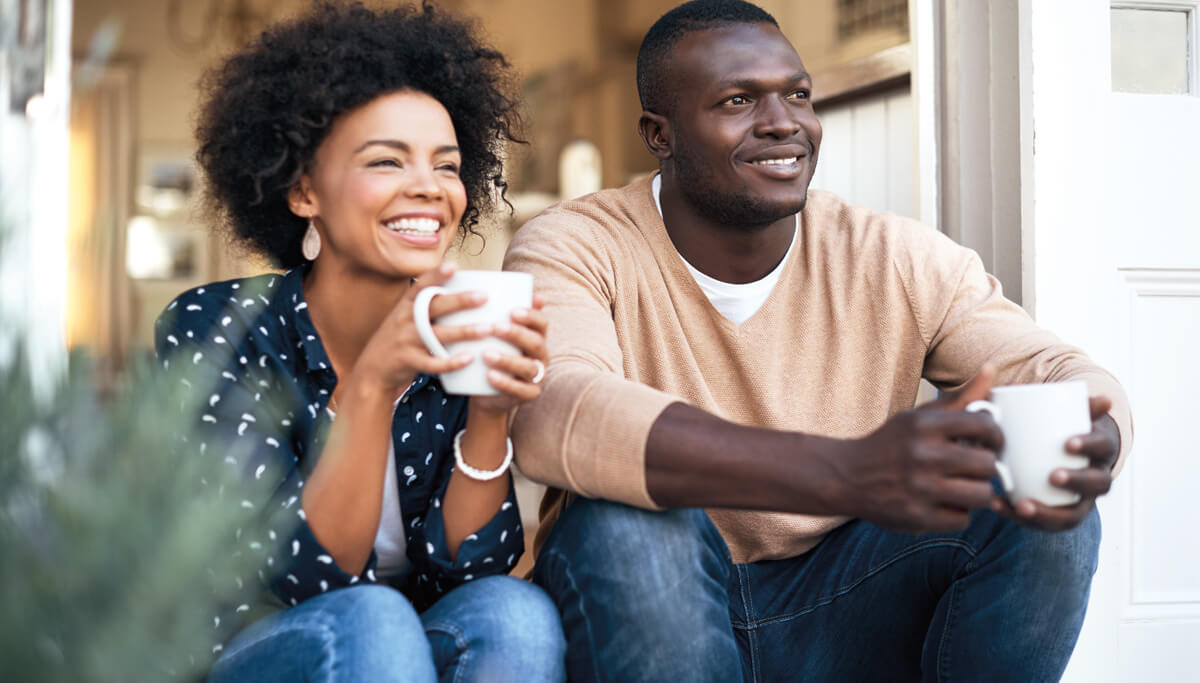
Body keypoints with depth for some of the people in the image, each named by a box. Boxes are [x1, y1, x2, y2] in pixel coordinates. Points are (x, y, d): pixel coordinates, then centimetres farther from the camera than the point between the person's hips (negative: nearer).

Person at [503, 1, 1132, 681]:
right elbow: (551, 415, -34)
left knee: (1041, 510, -19)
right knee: (626, 524, -34)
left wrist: (1087, 442, -39)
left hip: (837, 618, 3)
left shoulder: (901, 261, -1)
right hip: (635, 614, -2)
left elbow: (1053, 368, -9)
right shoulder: (573, 249, -13)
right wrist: (847, 475, -47)